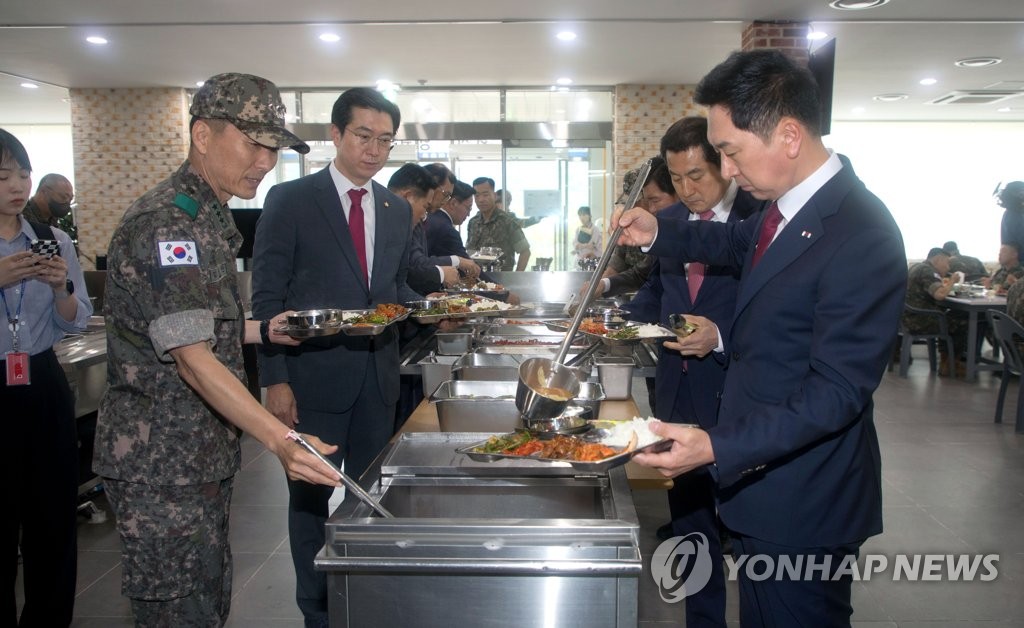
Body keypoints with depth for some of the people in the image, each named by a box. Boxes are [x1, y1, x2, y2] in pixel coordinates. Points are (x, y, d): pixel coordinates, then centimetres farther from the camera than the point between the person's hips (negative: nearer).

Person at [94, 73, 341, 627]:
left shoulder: (208, 218, 12)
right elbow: (192, 359, -27)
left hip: (203, 457, 10)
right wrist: (280, 439, -36)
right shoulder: (164, 223, -20)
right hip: (159, 464, -10)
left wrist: (262, 330, 6)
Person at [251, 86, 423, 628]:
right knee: (311, 495, 9)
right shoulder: (290, 199, -6)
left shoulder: (397, 210, 9)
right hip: (314, 376, -5)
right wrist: (275, 380, -13)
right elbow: (267, 297, -8)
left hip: (378, 377, 5)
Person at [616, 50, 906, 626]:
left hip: (802, 510, -8)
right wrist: (657, 232, 9)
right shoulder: (786, 205, 1)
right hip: (757, 478, 9)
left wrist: (718, 447, -33)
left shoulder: (862, 236, -26)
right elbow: (742, 241, 24)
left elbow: (836, 392, -26)